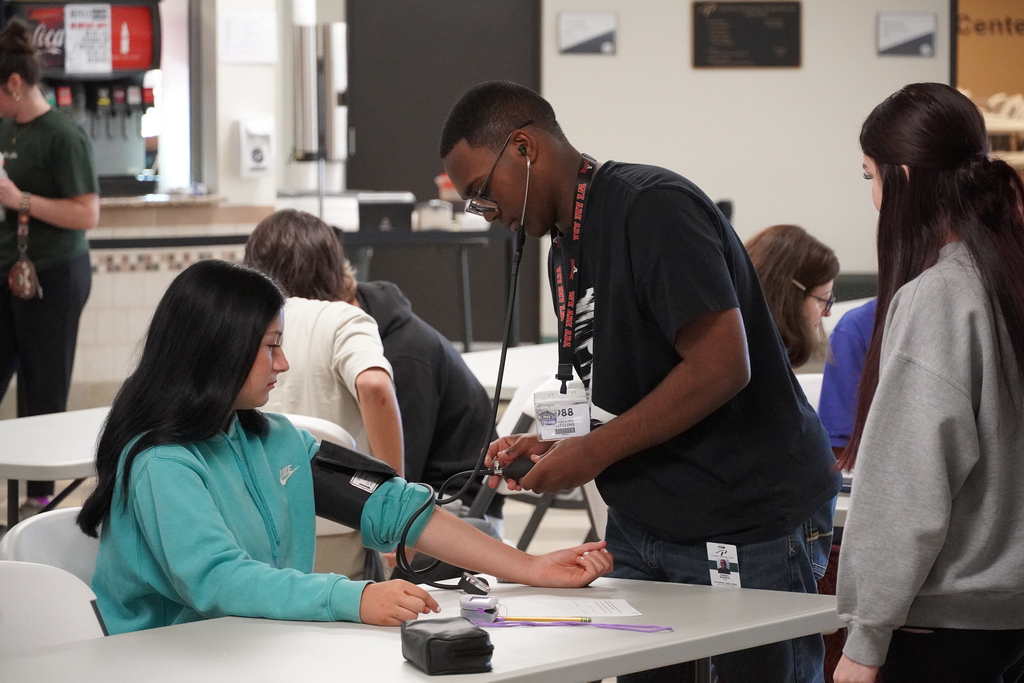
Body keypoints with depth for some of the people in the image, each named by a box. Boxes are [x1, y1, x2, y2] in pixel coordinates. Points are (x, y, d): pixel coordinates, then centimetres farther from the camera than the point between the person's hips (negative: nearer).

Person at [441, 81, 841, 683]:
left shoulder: (654, 208, -16)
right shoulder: (566, 249, 15)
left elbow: (722, 366, -23)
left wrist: (593, 452, -17)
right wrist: (555, 448, 3)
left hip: (751, 525, -9)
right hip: (645, 519, 9)